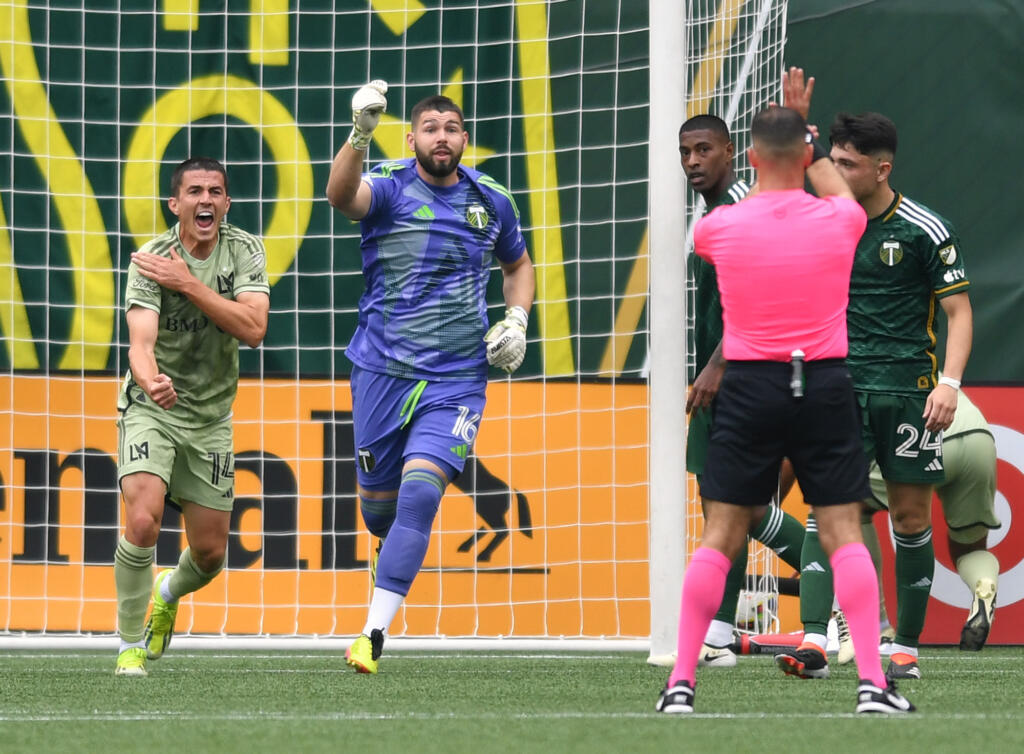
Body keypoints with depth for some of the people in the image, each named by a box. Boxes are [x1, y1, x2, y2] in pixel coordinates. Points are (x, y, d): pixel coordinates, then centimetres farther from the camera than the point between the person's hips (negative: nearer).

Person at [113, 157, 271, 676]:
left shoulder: (243, 250, -5)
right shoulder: (151, 260, -15)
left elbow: (253, 328, -18)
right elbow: (141, 343, -27)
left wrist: (188, 284, -24)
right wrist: (150, 381, -50)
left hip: (211, 417, 4)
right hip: (151, 412, -4)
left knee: (210, 552, 8)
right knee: (143, 521, -26)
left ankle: (169, 593, 44)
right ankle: (131, 645, -9)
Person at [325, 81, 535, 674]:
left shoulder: (493, 201, 5)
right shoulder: (391, 188, -6)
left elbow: (518, 264, 24)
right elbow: (342, 195, -31)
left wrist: (517, 320, 5)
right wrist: (360, 136, -48)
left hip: (457, 378, 0)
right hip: (382, 370, 0)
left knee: (420, 492, -19)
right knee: (378, 503, 11)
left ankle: (374, 634, -18)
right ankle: (393, 553, 50)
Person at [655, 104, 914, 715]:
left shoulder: (721, 228, -4)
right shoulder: (840, 221, -3)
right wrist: (810, 143, 34)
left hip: (751, 388, 0)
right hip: (825, 385, 0)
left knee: (721, 536, 5)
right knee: (844, 532, 3)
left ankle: (682, 682, 2)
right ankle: (872, 682, -4)